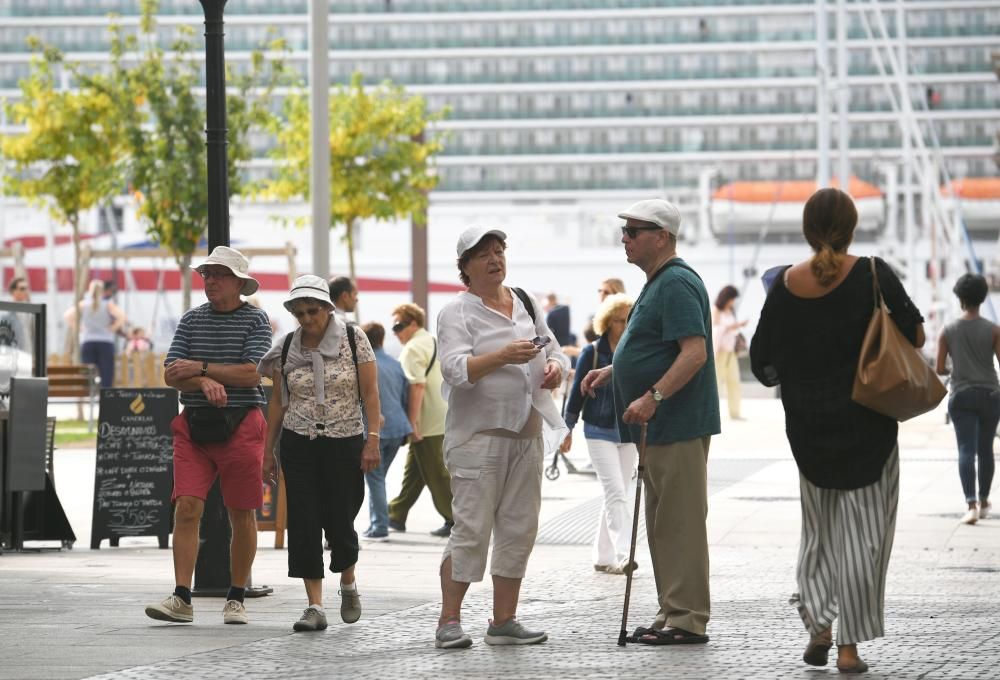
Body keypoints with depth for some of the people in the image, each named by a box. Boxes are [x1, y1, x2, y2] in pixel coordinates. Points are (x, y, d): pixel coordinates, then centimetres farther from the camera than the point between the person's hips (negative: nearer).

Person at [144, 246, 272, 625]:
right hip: (194, 425, 2)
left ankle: (236, 599, 15)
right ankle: (182, 599, -13)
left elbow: (252, 373, -12)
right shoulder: (191, 320, 10)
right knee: (186, 508, -10)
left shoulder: (255, 320, 0)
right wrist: (205, 382, -17)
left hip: (240, 426, -2)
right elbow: (172, 376, 3)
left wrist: (198, 367, -10)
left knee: (242, 516, 4)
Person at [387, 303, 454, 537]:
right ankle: (397, 515, 23)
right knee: (414, 468, 16)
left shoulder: (413, 349, -14)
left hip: (427, 422, -10)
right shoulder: (435, 342, 16)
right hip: (443, 418, 10)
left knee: (436, 473, -4)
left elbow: (417, 386, -22)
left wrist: (413, 422, -21)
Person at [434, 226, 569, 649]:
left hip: (526, 433, 6)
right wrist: (503, 356, -31)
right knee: (472, 529, -10)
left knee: (519, 529, 6)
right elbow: (456, 369, -18)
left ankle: (504, 621, 13)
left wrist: (555, 368, -4)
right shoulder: (457, 313, -5)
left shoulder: (526, 303, 14)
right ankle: (449, 621, -4)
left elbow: (554, 352, 20)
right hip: (479, 435, -6)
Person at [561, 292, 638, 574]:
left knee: (616, 496, 9)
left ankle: (603, 556, 17)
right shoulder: (592, 353, -5)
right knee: (616, 494, -15)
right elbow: (577, 392, 0)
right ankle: (622, 555, -23)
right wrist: (567, 429, 1)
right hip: (599, 432, -4)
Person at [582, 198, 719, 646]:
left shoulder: (677, 284, -15)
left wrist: (652, 396, -29)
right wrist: (612, 371, 19)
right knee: (664, 525, 14)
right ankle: (672, 614, 19)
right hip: (660, 427, 11)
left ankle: (687, 620, -7)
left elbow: (694, 352, -24)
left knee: (680, 523, -8)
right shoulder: (657, 284, 19)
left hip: (679, 425, -11)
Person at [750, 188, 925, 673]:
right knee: (862, 534, 3)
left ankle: (818, 628, 8)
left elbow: (763, 364, 3)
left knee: (818, 532, 19)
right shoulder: (871, 275, -12)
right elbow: (916, 337, -7)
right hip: (867, 428, -3)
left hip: (808, 429, 3)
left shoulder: (785, 286, -3)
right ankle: (849, 647, 0)